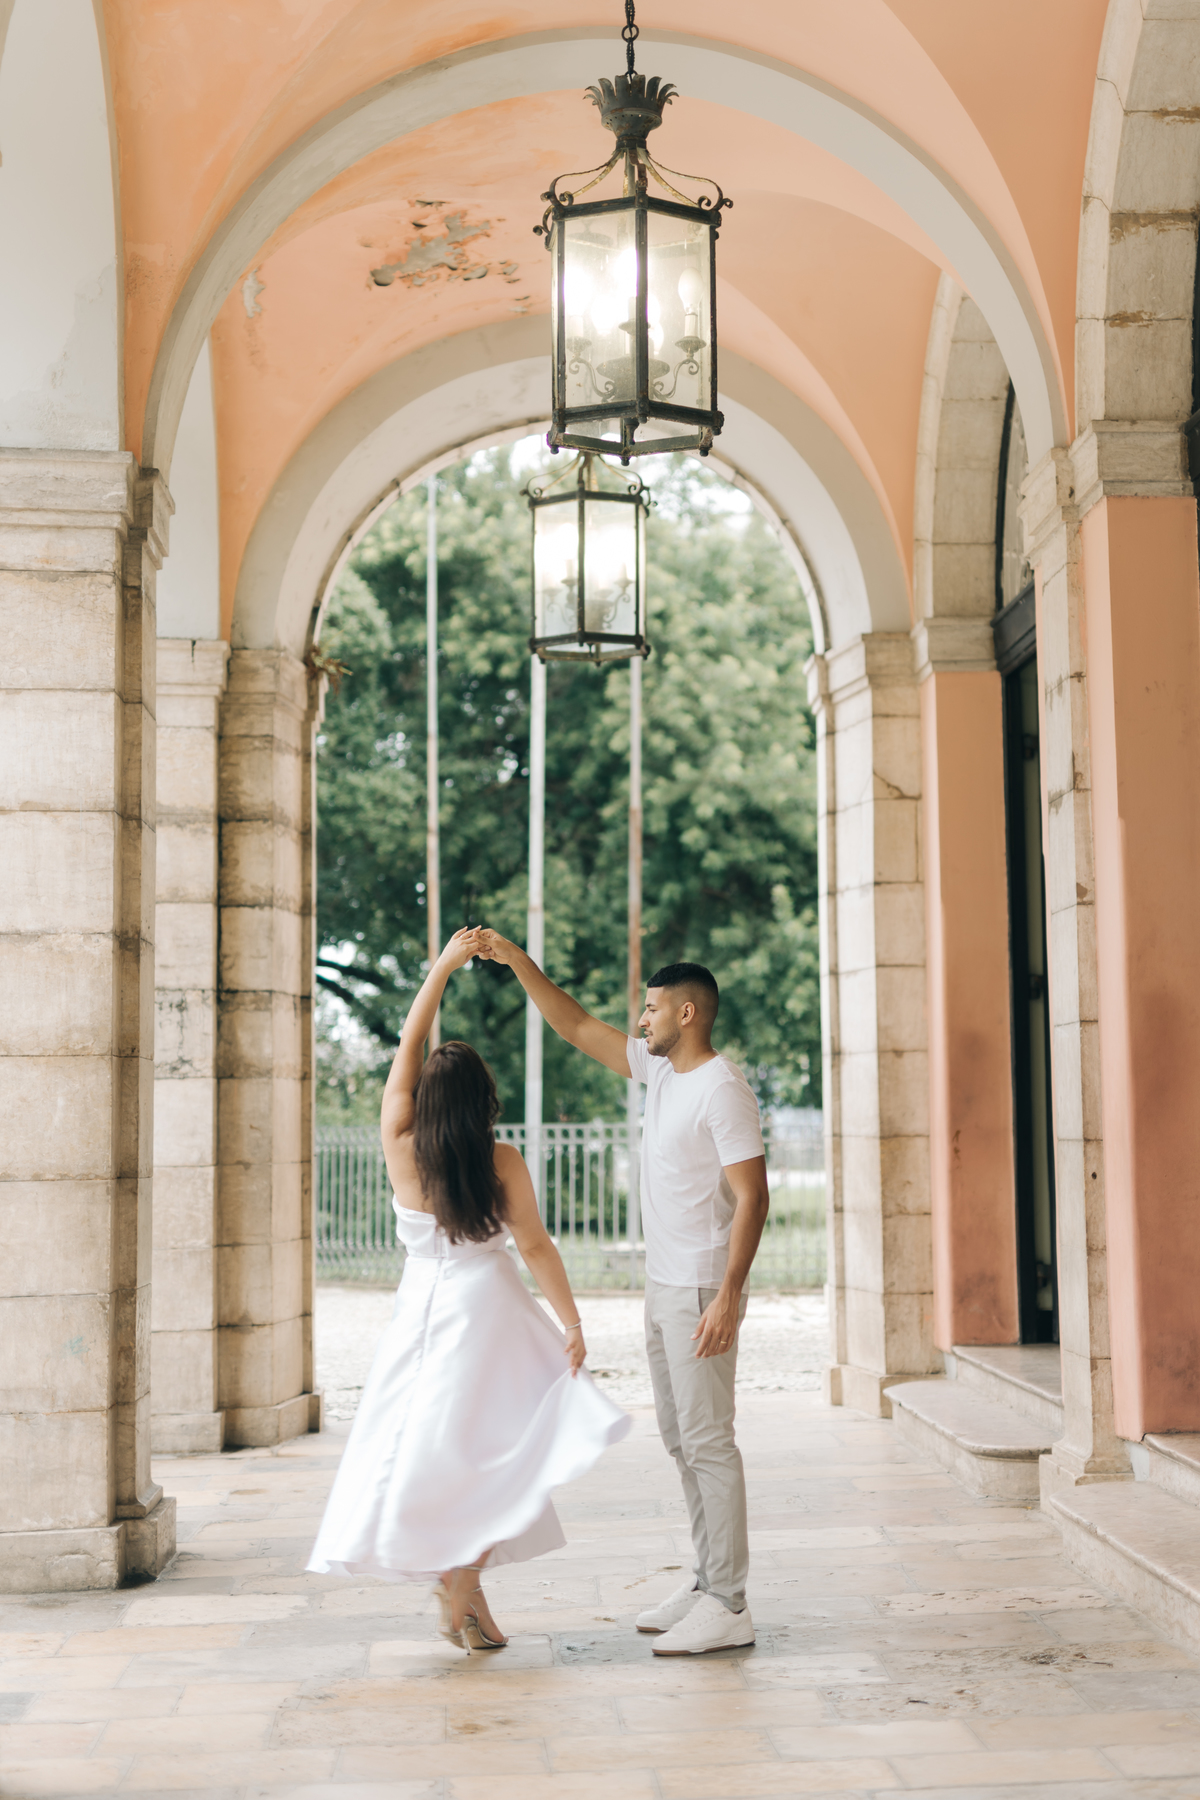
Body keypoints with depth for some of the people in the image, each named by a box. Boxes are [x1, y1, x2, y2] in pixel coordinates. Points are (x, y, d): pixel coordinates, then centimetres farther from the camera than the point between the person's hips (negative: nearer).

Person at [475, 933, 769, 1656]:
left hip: (703, 1291, -10)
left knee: (708, 1440, -8)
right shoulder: (660, 1069, 11)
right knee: (681, 1438, 13)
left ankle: (729, 1607, -4)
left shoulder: (723, 1089, -16)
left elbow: (752, 1196, -21)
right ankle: (708, 1584, 21)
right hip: (664, 1287, 10)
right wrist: (519, 964, 13)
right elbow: (578, 1027, 20)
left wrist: (728, 1297, -26)